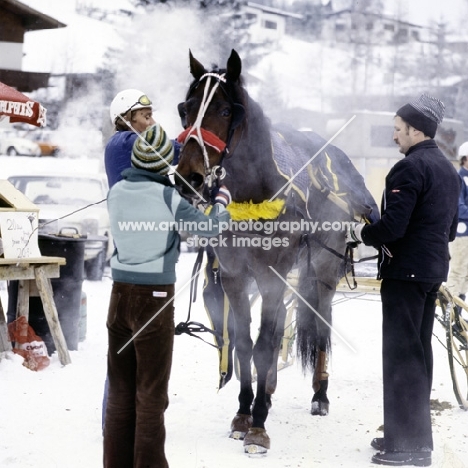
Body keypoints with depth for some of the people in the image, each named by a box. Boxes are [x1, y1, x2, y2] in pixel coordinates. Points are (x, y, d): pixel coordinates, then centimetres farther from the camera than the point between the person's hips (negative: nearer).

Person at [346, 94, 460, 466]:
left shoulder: (409, 168, -17)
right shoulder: (449, 170, 13)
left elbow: (392, 226, -23)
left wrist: (360, 233, -7)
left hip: (405, 271, -9)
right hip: (434, 270, 9)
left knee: (401, 355, -4)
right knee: (420, 352, 16)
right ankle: (418, 434, 24)